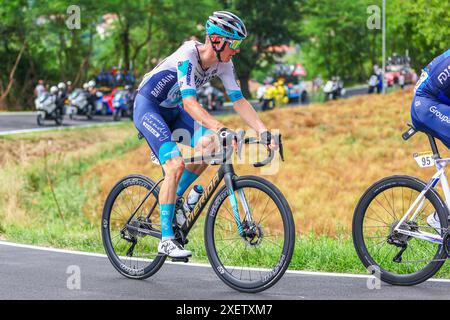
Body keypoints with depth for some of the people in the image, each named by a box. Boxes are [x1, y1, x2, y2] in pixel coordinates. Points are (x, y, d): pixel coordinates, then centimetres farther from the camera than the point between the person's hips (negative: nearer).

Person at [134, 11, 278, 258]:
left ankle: (176, 197, 4)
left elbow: (239, 100, -10)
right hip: (147, 106, -7)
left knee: (210, 144, -17)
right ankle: (166, 240, -19)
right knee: (176, 164, -24)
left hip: (172, 110, 7)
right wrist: (222, 129, -52)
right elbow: (190, 101, -41)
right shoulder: (188, 56, -30)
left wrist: (264, 132, -23)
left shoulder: (223, 64, -8)